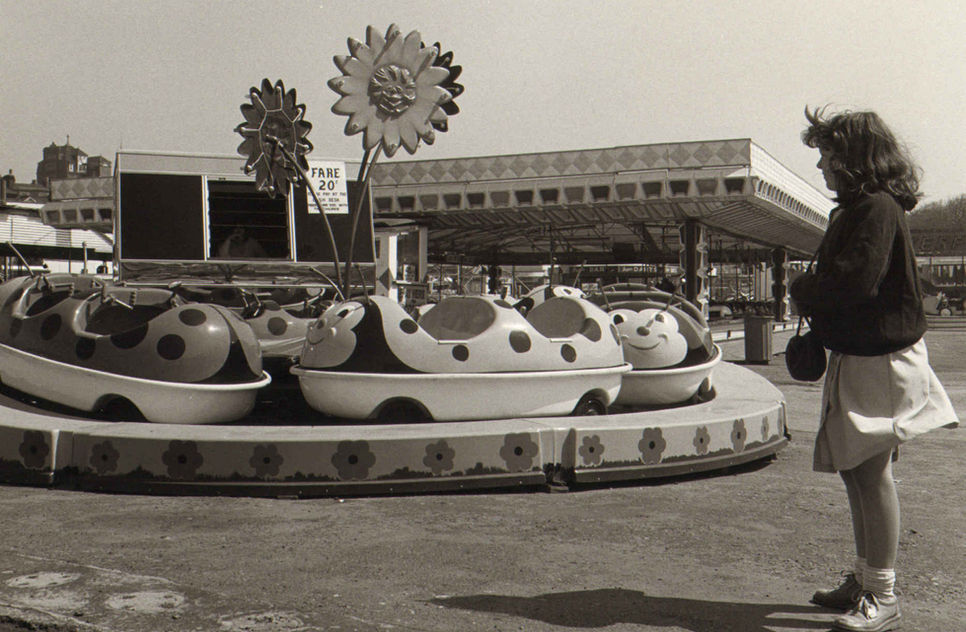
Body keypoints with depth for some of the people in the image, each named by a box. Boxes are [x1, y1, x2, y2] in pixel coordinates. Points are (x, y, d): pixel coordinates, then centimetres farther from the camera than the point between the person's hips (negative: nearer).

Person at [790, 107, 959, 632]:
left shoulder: (877, 208, -16)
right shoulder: (853, 209, 17)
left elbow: (856, 280, -26)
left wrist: (802, 291, -10)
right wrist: (811, 295, 1)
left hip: (880, 358, -10)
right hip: (856, 354, 10)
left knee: (872, 471, -7)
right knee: (855, 470, 14)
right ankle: (863, 580, 26)